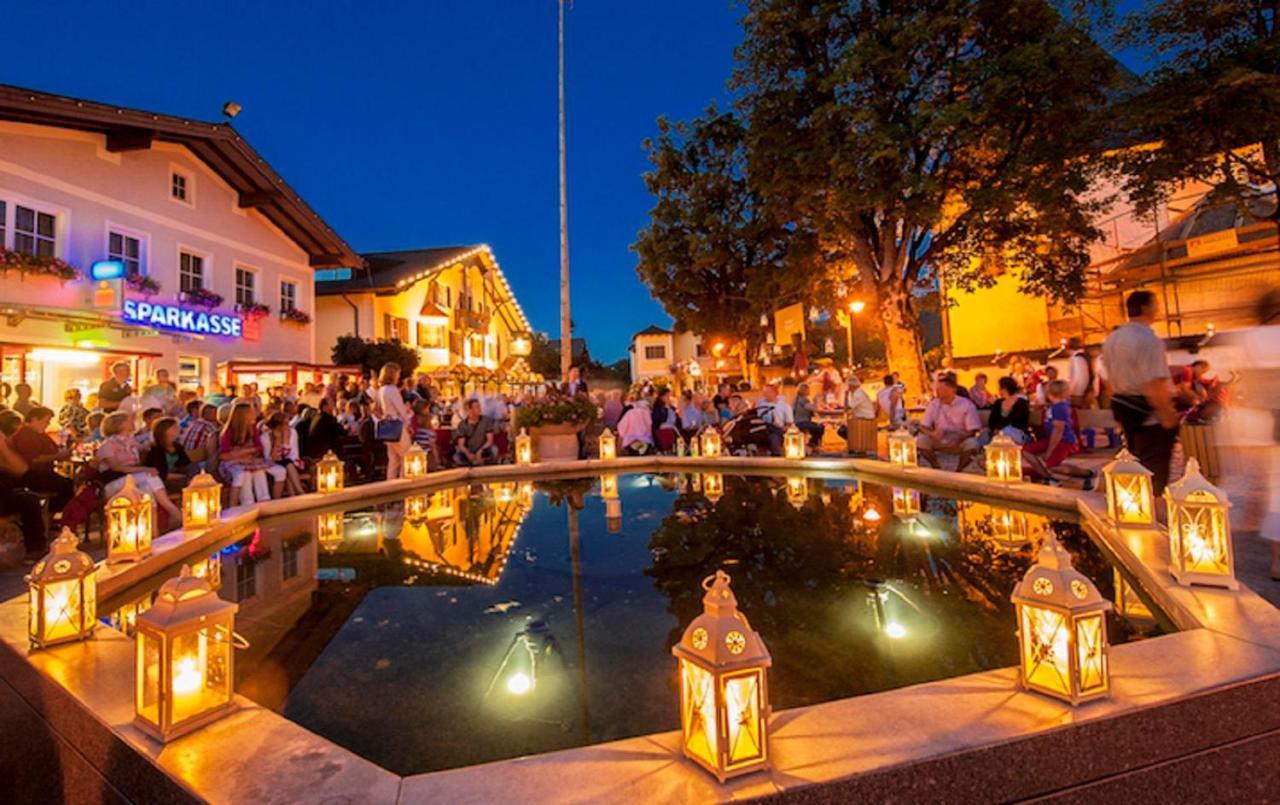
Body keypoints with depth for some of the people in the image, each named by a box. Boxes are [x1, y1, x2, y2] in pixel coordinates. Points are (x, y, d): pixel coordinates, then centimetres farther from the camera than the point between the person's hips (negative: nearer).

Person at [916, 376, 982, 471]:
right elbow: (923, 427, -4)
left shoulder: (967, 404, -9)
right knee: (921, 440, -25)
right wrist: (931, 433, -28)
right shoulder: (933, 404, -3)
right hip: (940, 440, 2)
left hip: (961, 440, -2)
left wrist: (957, 440, -31)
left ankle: (958, 471, -10)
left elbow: (972, 430, -12)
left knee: (972, 443, -34)